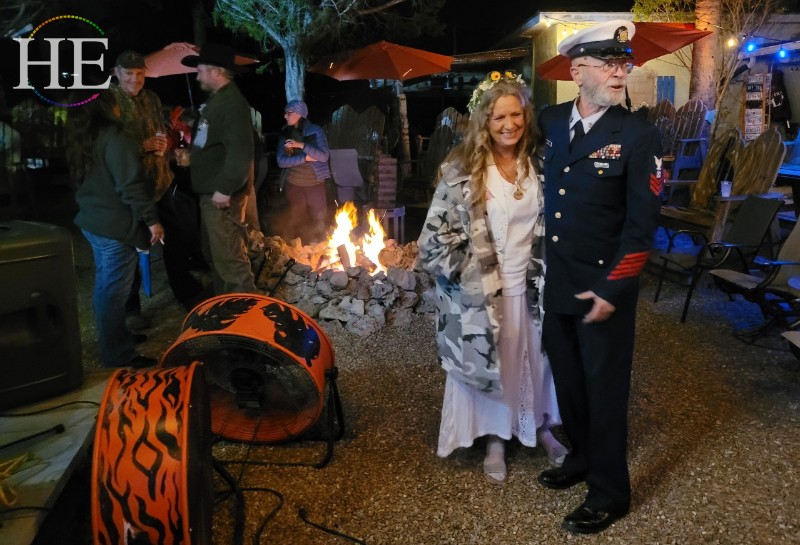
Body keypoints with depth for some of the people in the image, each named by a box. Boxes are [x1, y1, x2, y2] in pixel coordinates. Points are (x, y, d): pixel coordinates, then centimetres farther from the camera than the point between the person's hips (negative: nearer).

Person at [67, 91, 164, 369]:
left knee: (106, 286, 19)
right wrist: (151, 219, -17)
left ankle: (115, 337, 34)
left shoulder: (83, 139, 11)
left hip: (93, 220, 10)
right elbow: (131, 185, -22)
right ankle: (119, 354, 7)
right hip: (115, 225, -9)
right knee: (113, 290, -2)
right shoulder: (113, 137, -17)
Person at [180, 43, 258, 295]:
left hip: (222, 194, -11)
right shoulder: (217, 99, 17)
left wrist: (225, 189, -25)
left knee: (229, 256, -9)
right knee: (215, 254, 20)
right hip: (211, 191, 11)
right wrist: (191, 155, 17)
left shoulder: (232, 102, -17)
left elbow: (240, 152, -26)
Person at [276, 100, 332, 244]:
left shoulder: (316, 130, -5)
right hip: (294, 185, 2)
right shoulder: (285, 134, 2)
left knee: (319, 223, 1)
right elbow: (281, 161, -7)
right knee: (296, 223, 9)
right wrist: (305, 158, -17)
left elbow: (324, 156, -15)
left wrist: (302, 145, -24)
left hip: (315, 183, -2)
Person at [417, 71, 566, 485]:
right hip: (482, 289, -3)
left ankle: (541, 426, 40)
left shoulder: (537, 165, 1)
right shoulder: (462, 170, -12)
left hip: (529, 284, 4)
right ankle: (495, 439, 30)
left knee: (534, 358, 17)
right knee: (488, 361, 11)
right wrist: (468, 275, -13)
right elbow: (437, 232, -13)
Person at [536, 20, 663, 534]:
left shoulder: (639, 134, -10)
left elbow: (643, 222, -12)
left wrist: (611, 290, -16)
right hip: (557, 281, 5)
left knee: (605, 389, 8)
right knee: (567, 378, 18)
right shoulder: (550, 121, 3)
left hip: (605, 286, -4)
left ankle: (610, 493, 27)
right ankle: (582, 457, 42)